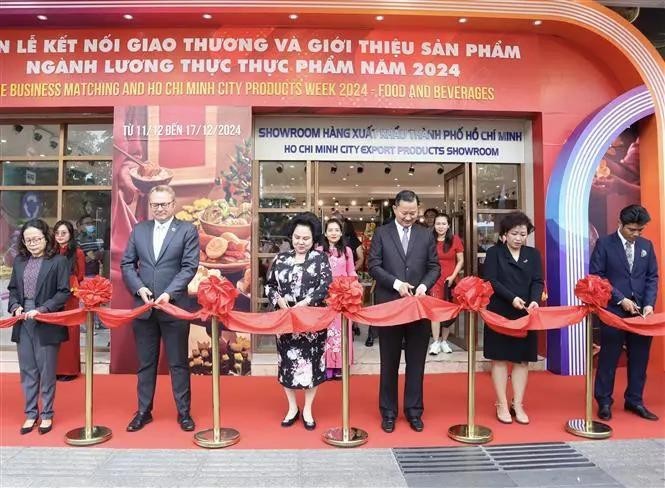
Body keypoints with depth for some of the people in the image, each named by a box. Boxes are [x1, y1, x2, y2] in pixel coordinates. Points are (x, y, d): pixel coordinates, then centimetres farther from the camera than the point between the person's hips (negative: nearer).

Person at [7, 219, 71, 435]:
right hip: (23, 323, 5)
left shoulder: (58, 261, -7)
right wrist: (15, 306, -4)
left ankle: (47, 415, 21)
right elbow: (12, 288, 14)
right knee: (27, 371, 12)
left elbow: (64, 292, -9)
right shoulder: (19, 260, 9)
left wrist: (42, 309, -18)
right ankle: (30, 413, 26)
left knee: (47, 372, 6)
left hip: (46, 324, -4)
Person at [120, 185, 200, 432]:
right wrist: (139, 288, -8)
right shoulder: (139, 230, 9)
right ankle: (143, 411, 27)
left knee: (178, 363, 7)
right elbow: (126, 264, 8)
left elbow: (190, 266, -9)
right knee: (146, 363, 14)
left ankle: (183, 412, 20)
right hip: (143, 306, 3)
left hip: (174, 306, -3)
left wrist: (169, 293, -19)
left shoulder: (187, 230, -2)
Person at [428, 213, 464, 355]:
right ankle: (435, 342, -1)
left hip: (450, 281, 1)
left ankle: (444, 341, 22)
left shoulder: (455, 240, 0)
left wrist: (453, 276, -8)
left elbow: (460, 261, 2)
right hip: (435, 280, -1)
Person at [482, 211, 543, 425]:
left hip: (525, 315, 3)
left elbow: (538, 281, 0)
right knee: (500, 358, 2)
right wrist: (512, 298, -21)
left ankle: (518, 405, 16)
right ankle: (502, 405, 12)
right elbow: (491, 281, -10)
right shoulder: (494, 252, -2)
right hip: (500, 313, -3)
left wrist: (535, 300, -19)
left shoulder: (533, 254, 8)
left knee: (522, 359, 6)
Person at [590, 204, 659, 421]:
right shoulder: (604, 244, -5)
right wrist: (620, 299, -13)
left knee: (639, 358, 11)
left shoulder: (646, 245, 8)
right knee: (608, 358, 4)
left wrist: (649, 303, -5)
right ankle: (604, 402, 17)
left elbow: (652, 277, 9)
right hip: (613, 311, -4)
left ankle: (634, 400, 26)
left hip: (640, 312, 4)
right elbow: (596, 276, -8)